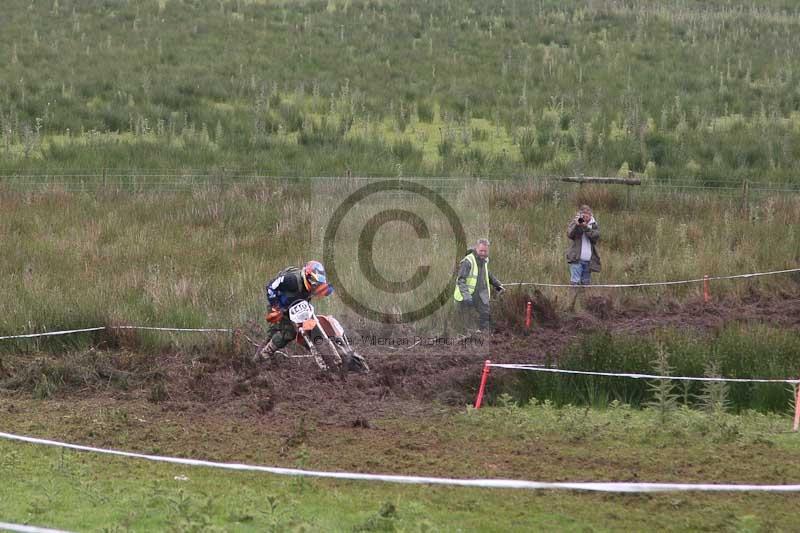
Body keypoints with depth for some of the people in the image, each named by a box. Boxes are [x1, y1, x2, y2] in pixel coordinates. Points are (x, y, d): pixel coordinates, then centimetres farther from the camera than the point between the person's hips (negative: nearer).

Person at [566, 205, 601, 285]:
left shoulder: (594, 225, 7)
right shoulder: (574, 222, 3)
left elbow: (596, 236, -10)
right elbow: (569, 234, -12)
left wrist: (586, 227, -21)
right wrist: (576, 224, -27)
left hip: (588, 260, 3)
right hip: (576, 260, -3)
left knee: (586, 283, 9)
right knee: (575, 282, -12)